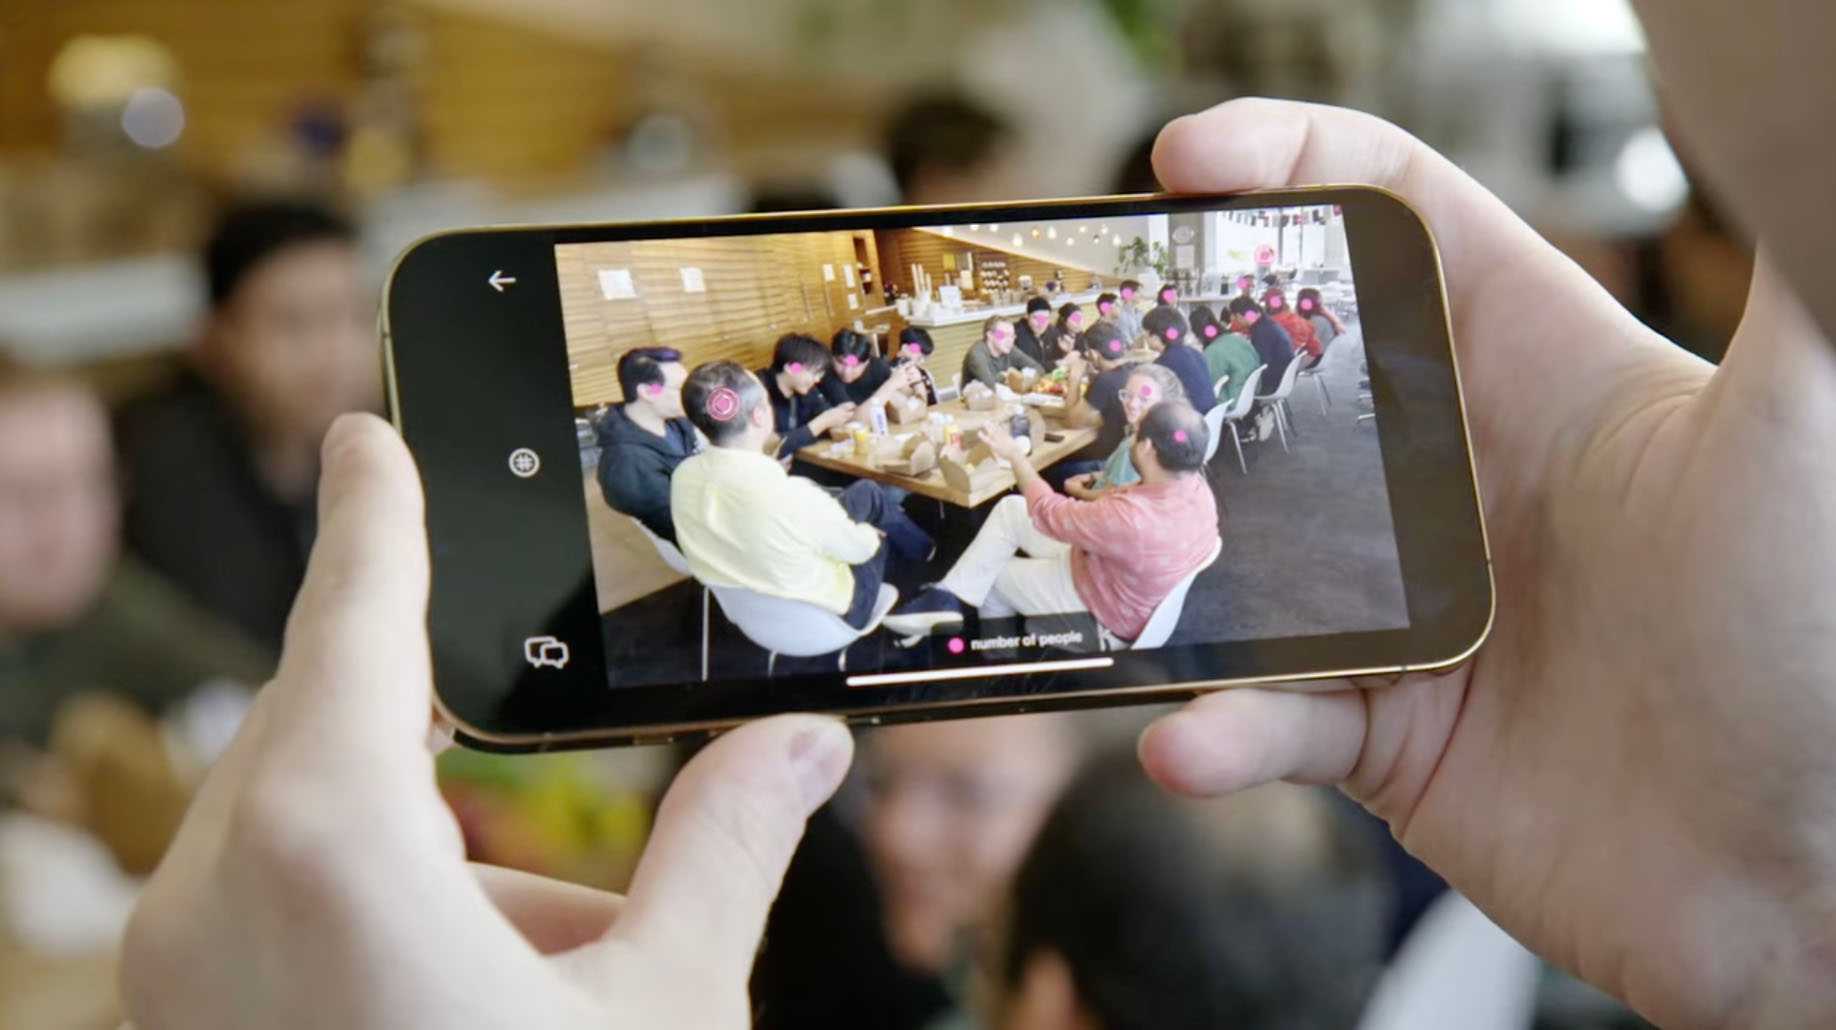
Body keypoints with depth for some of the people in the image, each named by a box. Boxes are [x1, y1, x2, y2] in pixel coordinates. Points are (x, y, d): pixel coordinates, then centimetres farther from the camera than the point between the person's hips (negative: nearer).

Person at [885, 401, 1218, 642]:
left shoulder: (1131, 519, -42)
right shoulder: (1196, 485, -17)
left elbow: (1049, 512, -23)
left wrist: (1015, 456, -10)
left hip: (1105, 608, -7)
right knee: (1010, 509, 7)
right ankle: (949, 597, 18)